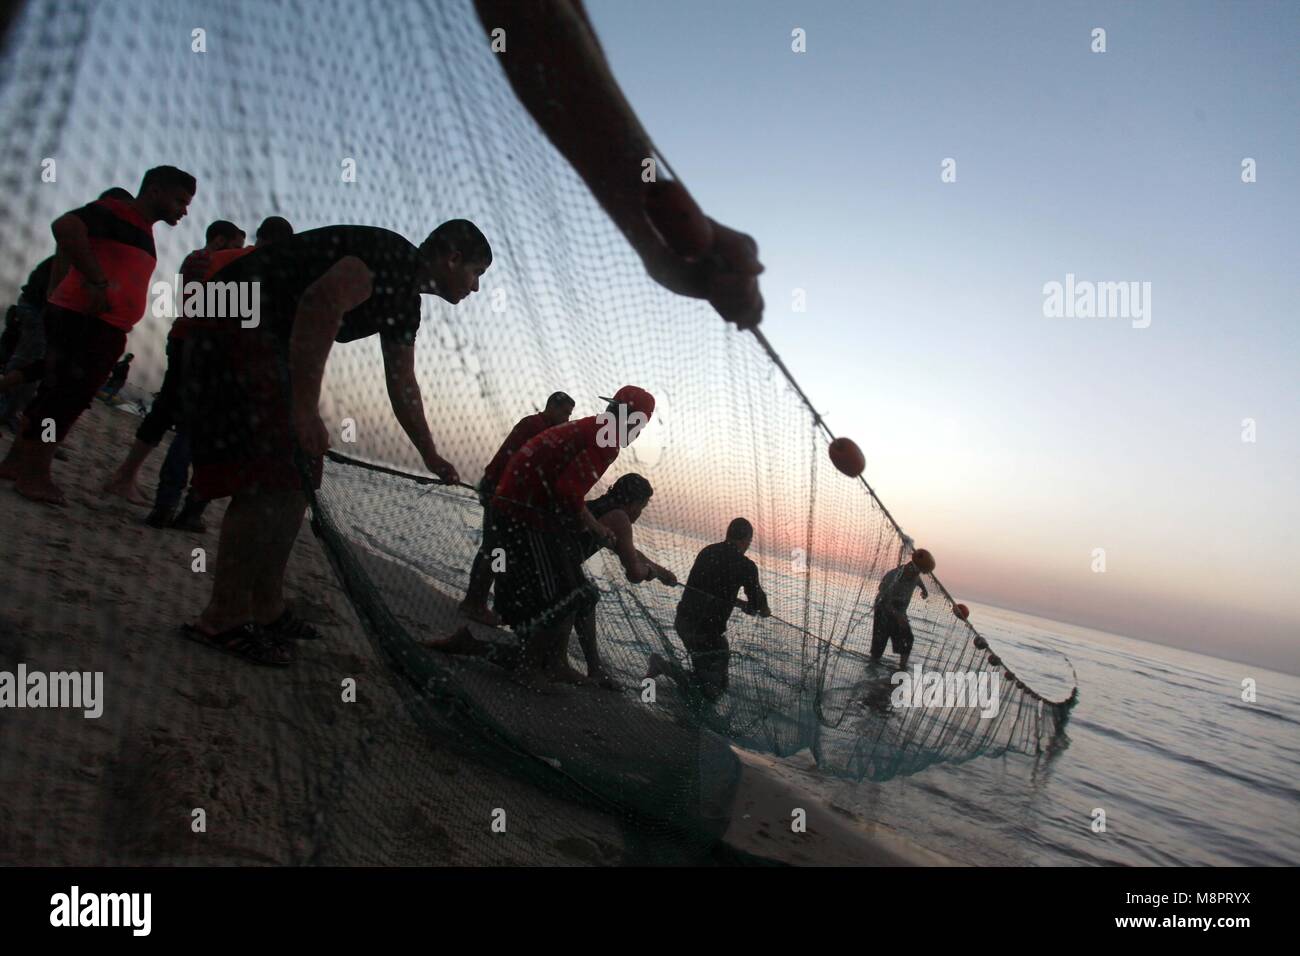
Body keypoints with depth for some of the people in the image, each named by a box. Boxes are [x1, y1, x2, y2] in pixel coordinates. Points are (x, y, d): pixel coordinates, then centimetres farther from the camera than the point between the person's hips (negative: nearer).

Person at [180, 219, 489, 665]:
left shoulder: (406, 302, 17)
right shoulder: (396, 258, -14)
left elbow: (403, 387, 25)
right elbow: (321, 303, -29)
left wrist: (432, 458, 31)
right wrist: (305, 408, -29)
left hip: (266, 341, 11)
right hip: (234, 323, -11)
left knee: (295, 479, 8)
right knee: (269, 479, -15)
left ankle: (267, 610, 14)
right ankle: (223, 620, -8)